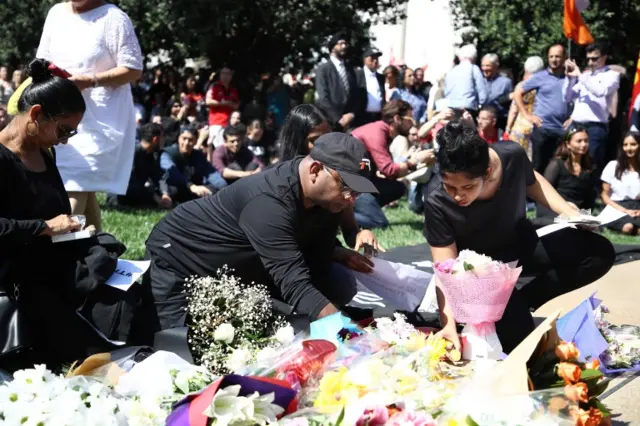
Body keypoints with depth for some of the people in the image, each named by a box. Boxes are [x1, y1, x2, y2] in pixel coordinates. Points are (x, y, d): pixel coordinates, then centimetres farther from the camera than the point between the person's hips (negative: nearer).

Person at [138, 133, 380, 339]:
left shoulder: (326, 198, -14)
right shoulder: (270, 202, -38)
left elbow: (317, 259, -2)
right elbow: (296, 285, -47)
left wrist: (343, 255, -23)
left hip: (240, 266, 8)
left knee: (339, 285, -5)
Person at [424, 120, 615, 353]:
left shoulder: (512, 156, -25)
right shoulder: (437, 199, -33)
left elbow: (531, 182, 2)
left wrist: (571, 214, -8)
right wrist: (449, 324, -39)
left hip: (521, 244, 5)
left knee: (599, 252, -11)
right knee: (517, 337, -27)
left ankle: (520, 301, -3)